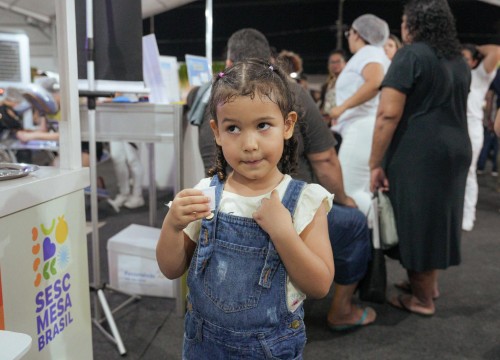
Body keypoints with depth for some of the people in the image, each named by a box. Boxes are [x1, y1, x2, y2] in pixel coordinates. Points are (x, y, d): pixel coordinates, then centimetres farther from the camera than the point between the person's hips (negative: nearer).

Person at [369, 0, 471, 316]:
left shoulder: (411, 54, -9)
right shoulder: (459, 60, 16)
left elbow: (388, 114, -18)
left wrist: (375, 163, -14)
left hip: (419, 152, -8)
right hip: (456, 148, 8)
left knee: (418, 219, 3)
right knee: (436, 216, 18)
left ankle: (422, 299, 17)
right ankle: (430, 283, 35)